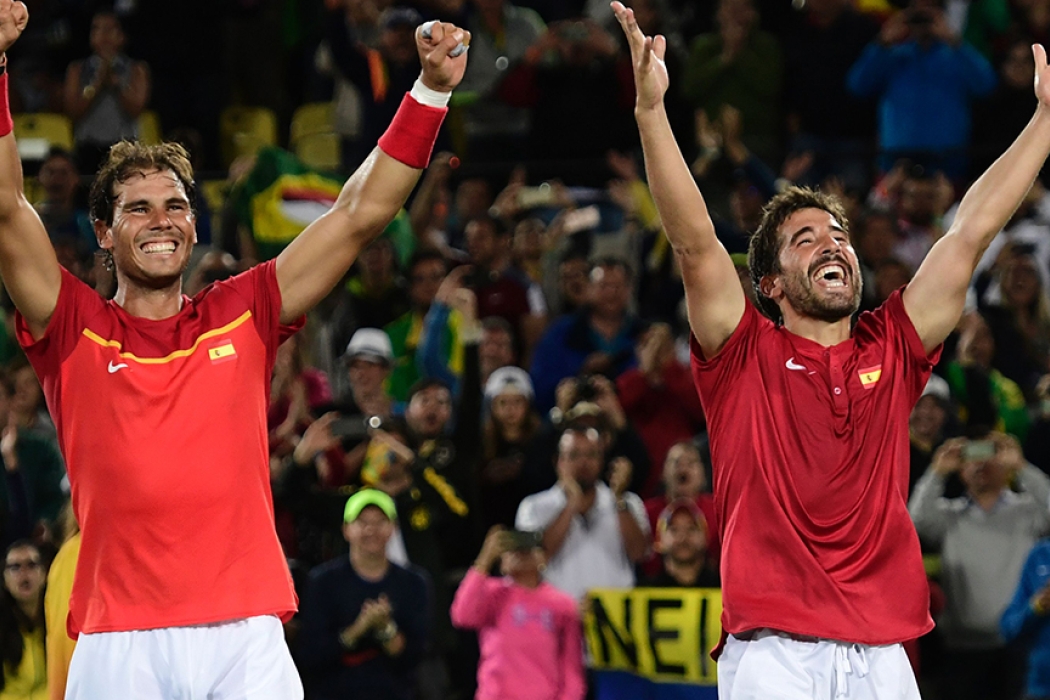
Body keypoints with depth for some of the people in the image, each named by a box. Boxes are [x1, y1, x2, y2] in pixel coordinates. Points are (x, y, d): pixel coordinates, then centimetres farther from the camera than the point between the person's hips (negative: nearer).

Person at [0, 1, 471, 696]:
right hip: (119, 644, -1)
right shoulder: (76, 331, 7)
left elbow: (361, 213, 11)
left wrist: (431, 90, 4)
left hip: (246, 638, 2)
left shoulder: (242, 316, 13)